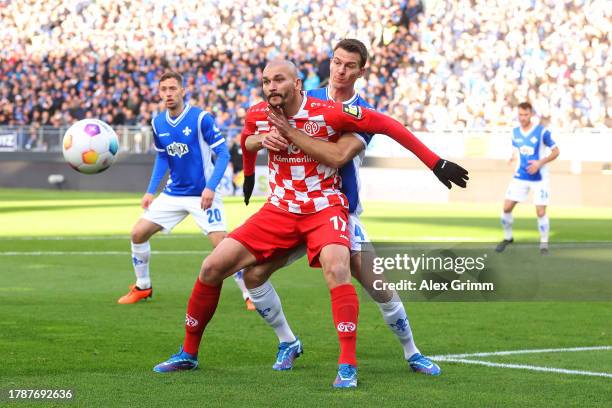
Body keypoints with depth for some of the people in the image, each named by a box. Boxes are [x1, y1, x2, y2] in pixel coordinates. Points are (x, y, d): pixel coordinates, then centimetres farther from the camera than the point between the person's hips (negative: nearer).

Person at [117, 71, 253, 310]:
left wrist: (210, 187, -24)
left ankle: (250, 295, -5)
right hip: (173, 194, 6)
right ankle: (142, 287, 22)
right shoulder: (158, 124, 2)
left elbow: (223, 154, -14)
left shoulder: (201, 118, -15)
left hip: (202, 195, -6)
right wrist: (150, 192, 9)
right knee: (138, 234, 3)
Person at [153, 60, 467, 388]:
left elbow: (388, 126, -12)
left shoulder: (329, 113, -18)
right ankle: (188, 354, 14)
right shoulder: (257, 116, -4)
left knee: (336, 269, -34)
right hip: (280, 210, 4)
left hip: (324, 207, -4)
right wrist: (249, 175, 38)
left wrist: (436, 163, -13)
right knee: (212, 268, -5)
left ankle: (348, 366, -27)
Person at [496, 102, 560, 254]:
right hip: (520, 177, 4)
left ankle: (544, 243, 11)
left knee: (541, 212, -8)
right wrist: (513, 157, -5)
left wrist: (540, 162, -20)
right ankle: (507, 237, 22)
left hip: (539, 178, -4)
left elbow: (556, 151, -7)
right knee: (506, 208, 0)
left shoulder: (542, 132, -12)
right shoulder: (515, 133, 3)